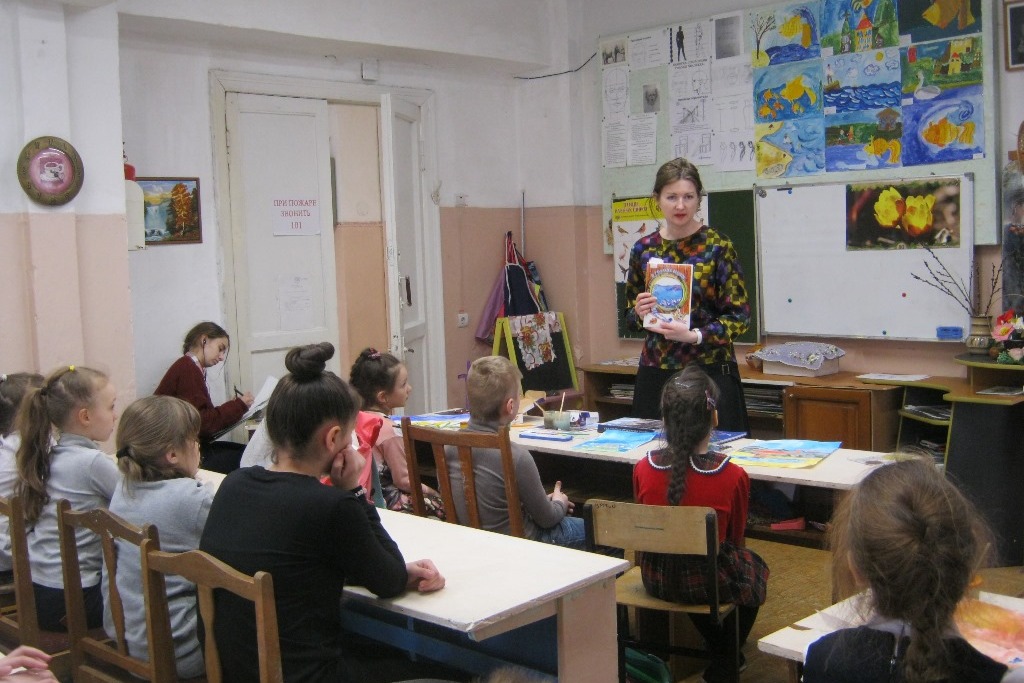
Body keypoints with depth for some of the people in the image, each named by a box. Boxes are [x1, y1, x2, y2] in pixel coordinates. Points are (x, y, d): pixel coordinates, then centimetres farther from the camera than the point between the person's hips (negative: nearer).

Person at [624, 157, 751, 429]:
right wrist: (639, 312, -6)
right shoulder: (643, 248, 6)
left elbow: (740, 317, -6)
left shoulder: (718, 247, -5)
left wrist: (694, 335, -19)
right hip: (655, 375, 3)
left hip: (710, 373, -3)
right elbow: (630, 312, 16)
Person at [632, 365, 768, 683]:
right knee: (755, 567, 30)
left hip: (655, 579, 3)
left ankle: (716, 648, 52)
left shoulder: (643, 469, -14)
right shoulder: (733, 476, -22)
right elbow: (734, 539, -5)